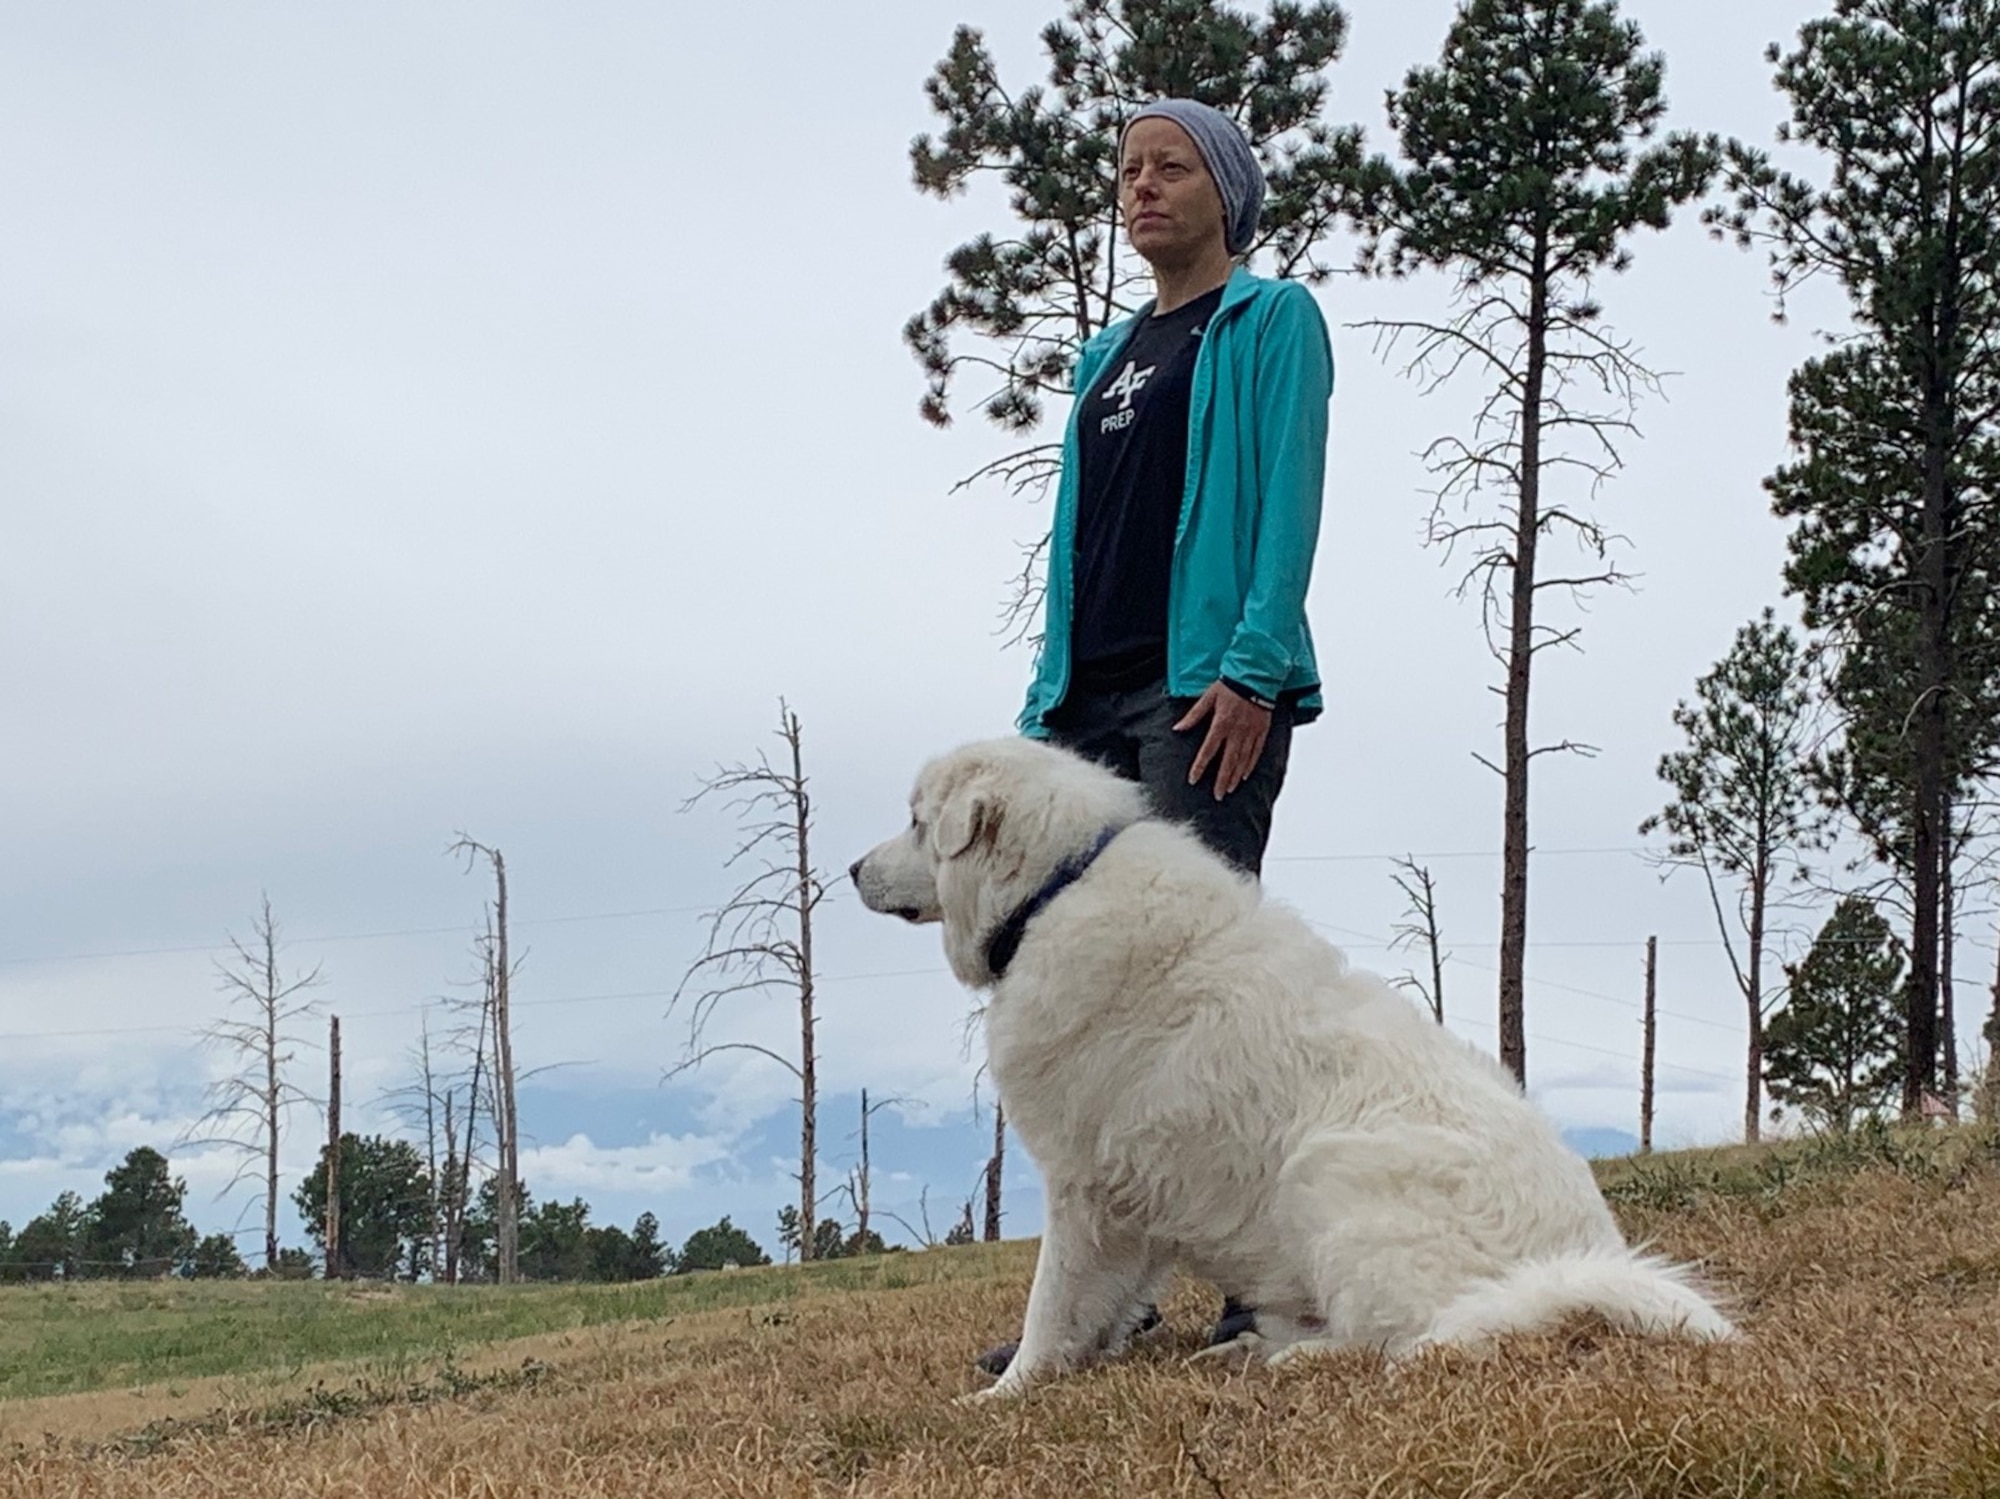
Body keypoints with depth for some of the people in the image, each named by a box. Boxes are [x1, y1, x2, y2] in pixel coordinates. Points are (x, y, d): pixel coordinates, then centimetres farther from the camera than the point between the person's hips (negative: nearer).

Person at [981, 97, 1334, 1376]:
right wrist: (1047, 705, 13)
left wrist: (1252, 667, -19)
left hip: (1210, 682, -7)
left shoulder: (1272, 321, 4)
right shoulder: (1105, 359, 24)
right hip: (1093, 690, 7)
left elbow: (1288, 502, -7)